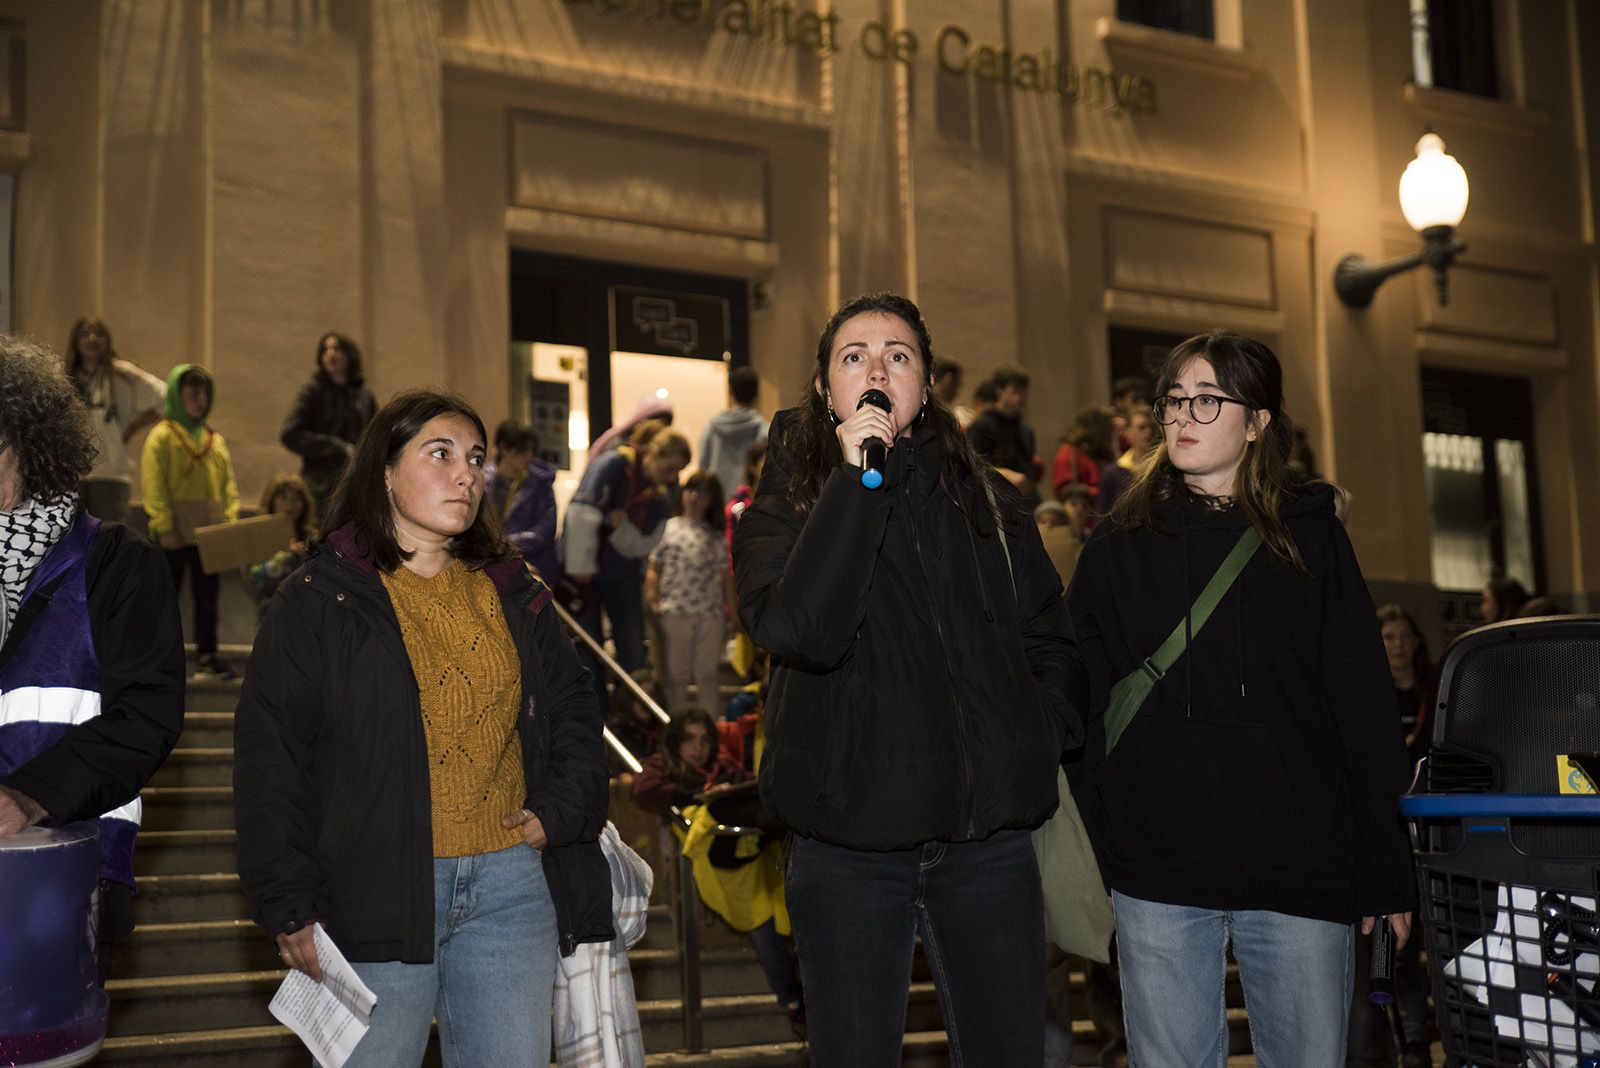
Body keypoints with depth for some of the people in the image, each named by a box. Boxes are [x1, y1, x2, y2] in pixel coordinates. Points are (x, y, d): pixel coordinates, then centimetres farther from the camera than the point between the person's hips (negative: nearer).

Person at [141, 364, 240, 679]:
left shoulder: (215, 440, 13)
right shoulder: (162, 435, -4)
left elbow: (229, 485, 13)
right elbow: (153, 485, -11)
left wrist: (230, 520, 0)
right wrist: (163, 526, -17)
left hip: (209, 532, 5)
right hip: (175, 533, -5)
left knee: (207, 594, 9)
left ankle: (207, 657, 14)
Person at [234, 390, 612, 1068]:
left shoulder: (514, 597, 13)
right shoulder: (318, 603, 0)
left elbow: (573, 708, 20)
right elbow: (268, 762, -2)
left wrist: (560, 808, 1)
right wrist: (288, 906, -7)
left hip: (511, 889, 4)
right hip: (374, 894, -4)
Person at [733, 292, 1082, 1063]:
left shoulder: (987, 501, 10)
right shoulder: (785, 506, 1)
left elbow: (1047, 640, 20)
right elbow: (794, 632, -19)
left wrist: (1040, 742, 5)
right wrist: (856, 482, -18)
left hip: (988, 837, 3)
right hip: (849, 839, -2)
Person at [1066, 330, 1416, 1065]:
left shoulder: (1312, 537, 6)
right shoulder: (1118, 547, 7)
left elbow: (1365, 707, 3)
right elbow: (1084, 709, 3)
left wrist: (1387, 872, -1)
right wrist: (1101, 852, -5)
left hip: (1302, 873, 0)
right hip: (1159, 876, 0)